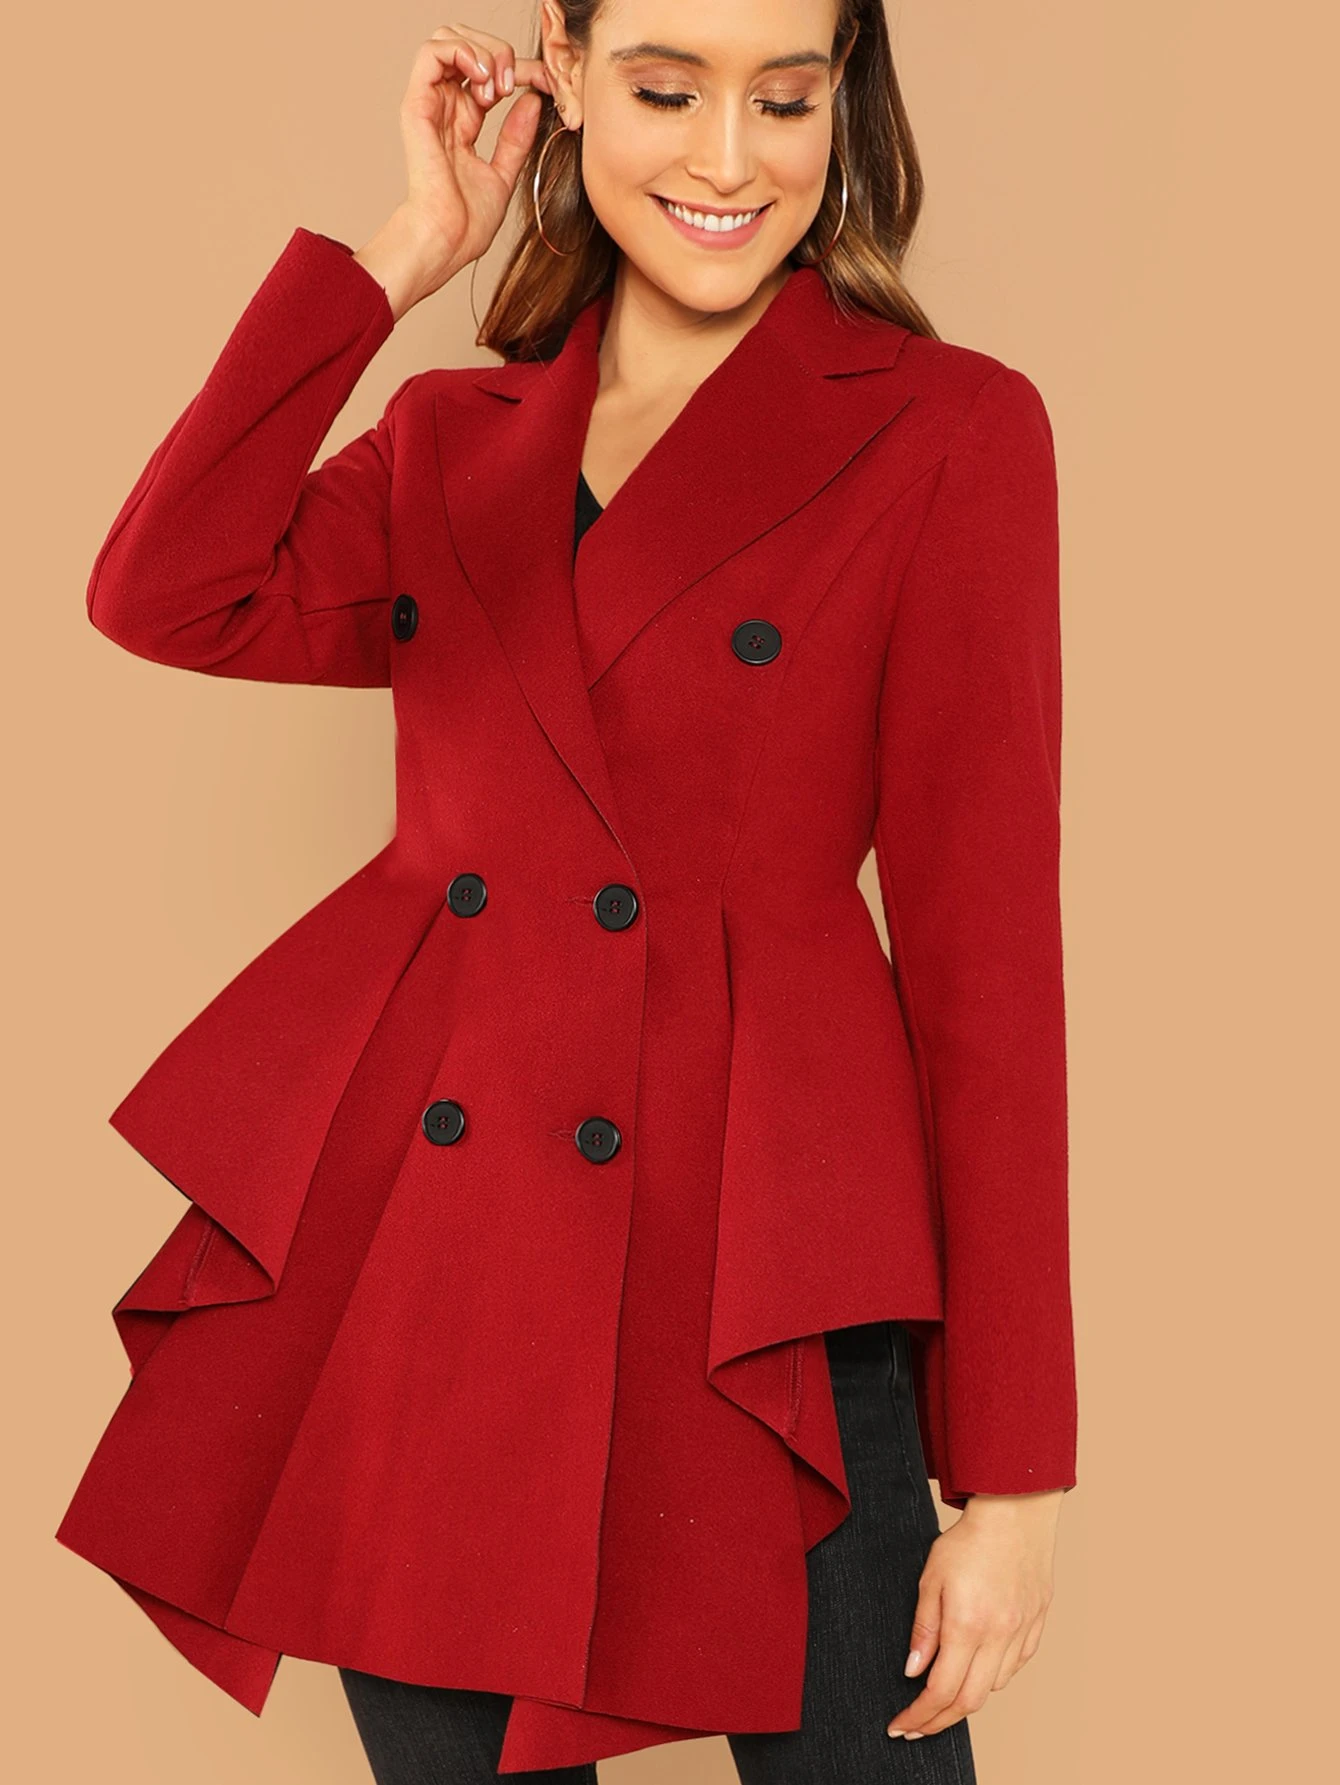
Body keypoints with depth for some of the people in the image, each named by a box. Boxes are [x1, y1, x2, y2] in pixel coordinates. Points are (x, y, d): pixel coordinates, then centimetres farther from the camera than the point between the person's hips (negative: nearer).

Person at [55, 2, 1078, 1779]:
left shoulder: (945, 431, -1)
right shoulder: (455, 435, 12)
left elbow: (986, 948, -5)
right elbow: (164, 599, -7)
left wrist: (1011, 1470, -7)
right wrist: (403, 251, -1)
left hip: (744, 1266, -3)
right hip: (411, 1241, 4)